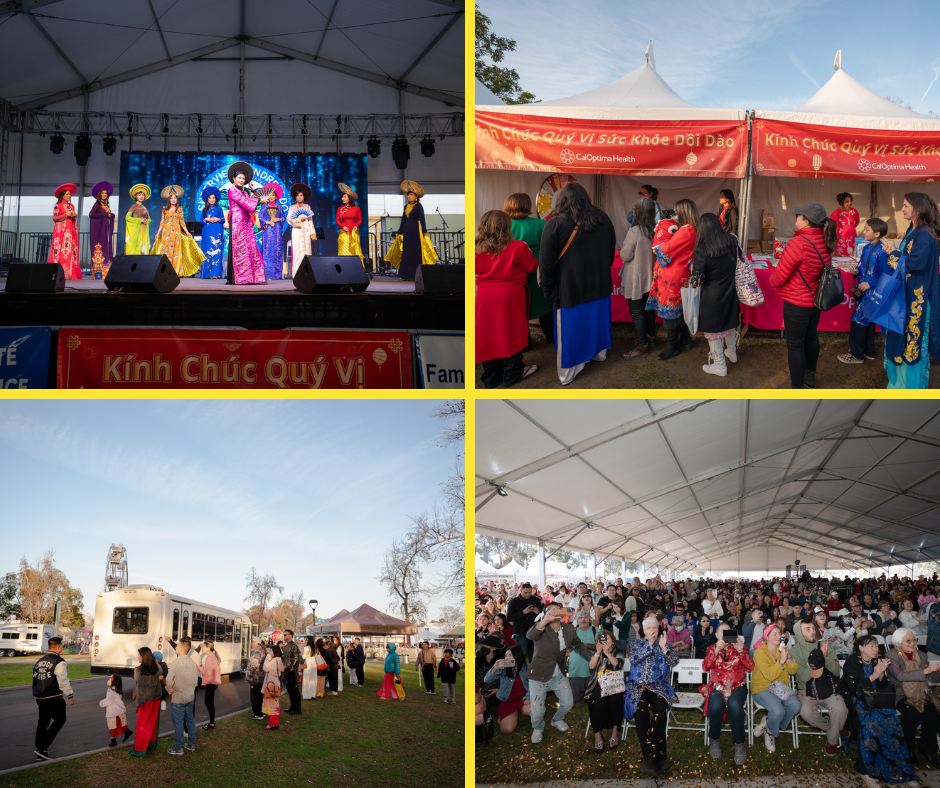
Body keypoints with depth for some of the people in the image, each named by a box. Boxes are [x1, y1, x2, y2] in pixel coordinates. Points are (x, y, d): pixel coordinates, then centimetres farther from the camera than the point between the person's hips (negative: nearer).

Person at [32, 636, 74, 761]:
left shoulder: (39, 661, 13)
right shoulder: (59, 662, -13)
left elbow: (35, 679, 19)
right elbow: (63, 681, -18)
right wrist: (70, 696, -11)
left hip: (40, 698, 8)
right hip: (54, 698, -8)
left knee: (43, 722, 13)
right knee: (59, 720, 4)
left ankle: (39, 754, 15)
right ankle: (42, 748, -6)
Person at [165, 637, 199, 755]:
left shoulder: (177, 662, -19)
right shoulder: (192, 662, 3)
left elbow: (169, 679, -28)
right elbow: (196, 680, 10)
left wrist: (170, 690, -12)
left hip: (178, 698, -7)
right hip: (190, 697, 7)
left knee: (178, 723, 2)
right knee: (190, 720, 17)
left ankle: (178, 748, 9)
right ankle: (191, 744, 26)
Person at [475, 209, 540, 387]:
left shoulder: (477, 249, -4)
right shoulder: (517, 247, -14)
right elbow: (531, 266, -2)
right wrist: (526, 250, 13)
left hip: (484, 297, 4)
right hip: (510, 297, -3)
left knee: (488, 335, 11)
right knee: (511, 333, 10)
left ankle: (491, 376, 20)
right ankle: (513, 373, 19)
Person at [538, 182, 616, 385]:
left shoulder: (555, 225, -16)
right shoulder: (603, 219, 1)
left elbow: (546, 264, -14)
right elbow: (611, 251, 13)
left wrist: (549, 292, -4)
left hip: (570, 290, -5)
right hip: (600, 285, 5)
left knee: (570, 330, 7)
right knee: (597, 320, 25)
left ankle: (567, 374, 17)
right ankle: (599, 352, 45)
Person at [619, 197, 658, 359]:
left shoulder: (634, 231, -23)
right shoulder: (654, 230, -4)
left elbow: (625, 256, -16)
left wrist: (623, 246, 3)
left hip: (636, 278, -7)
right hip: (649, 277, 7)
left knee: (636, 312, 2)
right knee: (648, 307, 21)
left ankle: (642, 345, 7)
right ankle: (651, 337, 35)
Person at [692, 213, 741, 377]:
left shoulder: (702, 251, -24)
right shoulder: (731, 241, -9)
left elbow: (698, 279, -19)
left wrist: (693, 269, 0)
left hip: (712, 297, -6)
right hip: (730, 293, 6)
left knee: (713, 331, 9)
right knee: (729, 324, 26)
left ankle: (719, 366, 17)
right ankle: (732, 352, 46)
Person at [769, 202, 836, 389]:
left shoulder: (798, 243, -27)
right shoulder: (824, 242, 0)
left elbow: (779, 277, -21)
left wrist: (772, 277, 3)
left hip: (797, 303, -9)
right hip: (816, 298, 9)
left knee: (795, 345, 1)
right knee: (811, 337, 24)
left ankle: (798, 388, 7)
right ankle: (809, 377, 41)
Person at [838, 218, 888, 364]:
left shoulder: (881, 252, -20)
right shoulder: (867, 248, 7)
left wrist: (870, 284, -21)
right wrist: (856, 271, -1)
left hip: (871, 293, -9)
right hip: (863, 292, 9)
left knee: (858, 319, -3)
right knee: (867, 320, 18)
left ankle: (856, 355, 8)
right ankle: (868, 351, 31)